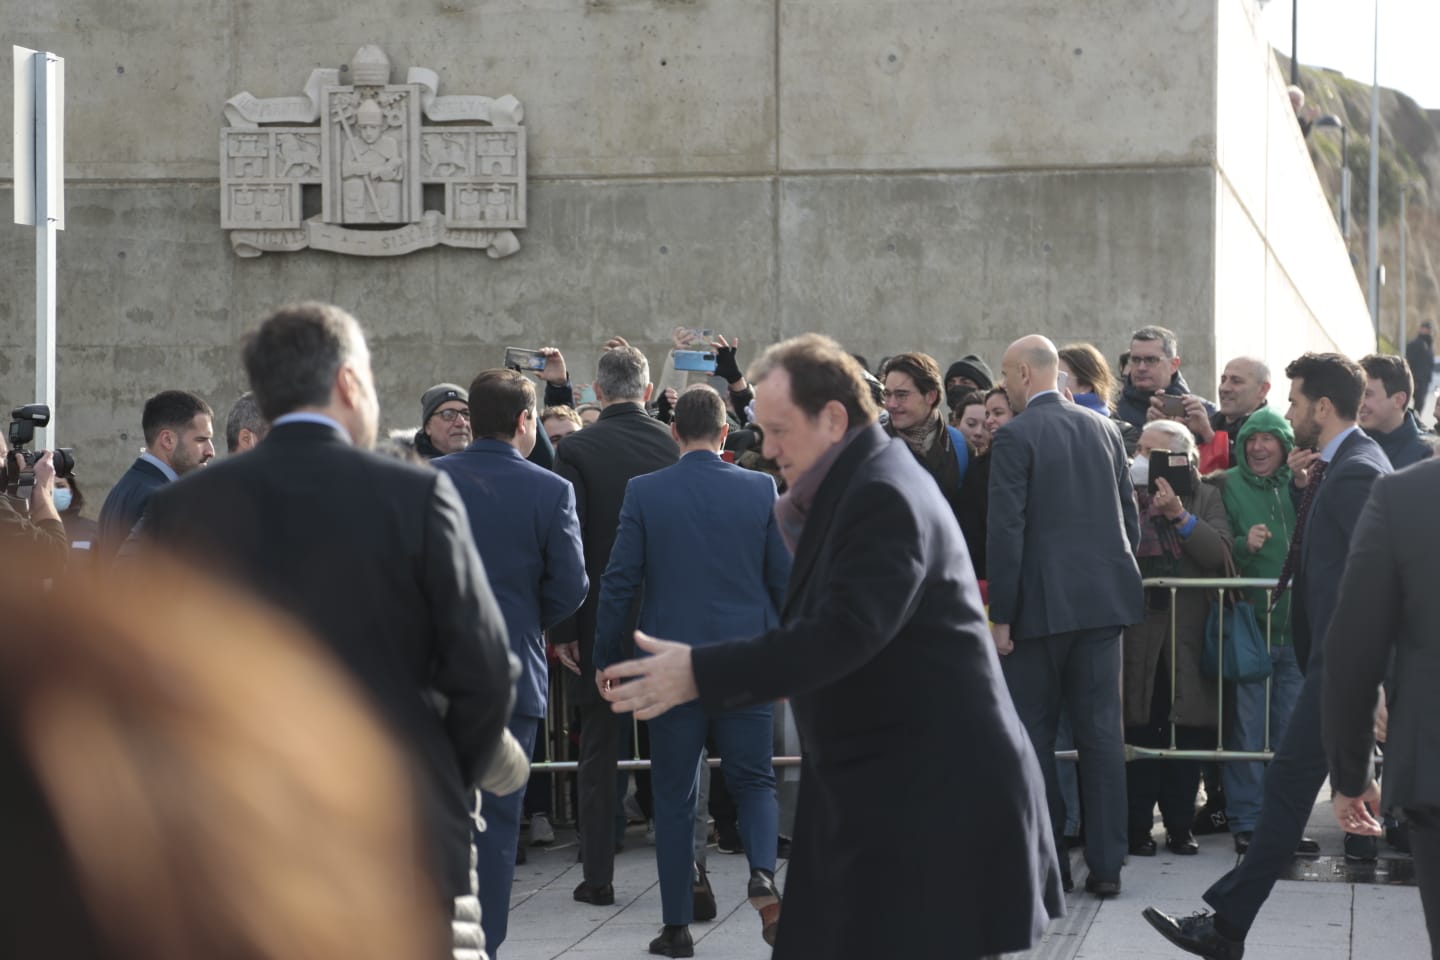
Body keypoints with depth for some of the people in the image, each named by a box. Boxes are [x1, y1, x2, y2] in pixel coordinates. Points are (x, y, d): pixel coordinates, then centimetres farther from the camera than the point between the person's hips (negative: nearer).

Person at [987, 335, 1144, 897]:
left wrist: (1001, 615, -10)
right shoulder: (1103, 429, 10)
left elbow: (1006, 530, -13)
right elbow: (1129, 517, 13)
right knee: (1101, 731, 6)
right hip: (1103, 599, 5)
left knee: (1032, 732, 6)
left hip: (1042, 602, -5)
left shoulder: (1015, 436, -9)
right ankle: (1106, 864, 5)